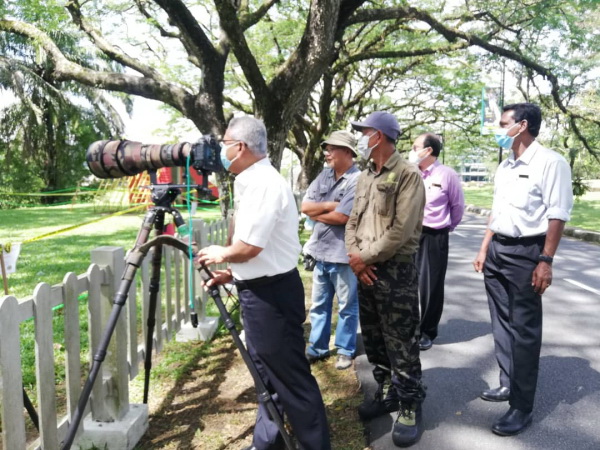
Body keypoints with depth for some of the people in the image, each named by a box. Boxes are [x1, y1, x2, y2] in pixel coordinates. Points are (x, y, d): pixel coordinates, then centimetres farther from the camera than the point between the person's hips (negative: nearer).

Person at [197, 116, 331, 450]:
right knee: (267, 371, 20)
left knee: (290, 377, 1)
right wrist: (231, 273, 12)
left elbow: (249, 247, -23)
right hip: (260, 290, 10)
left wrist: (220, 254, -5)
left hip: (272, 293, -10)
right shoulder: (253, 181, 12)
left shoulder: (263, 183, -19)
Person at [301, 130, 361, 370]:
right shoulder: (324, 175, 8)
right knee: (319, 304, 16)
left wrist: (316, 213, -6)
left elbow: (341, 217, -22)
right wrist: (329, 205, -13)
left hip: (344, 254, -7)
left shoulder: (358, 180, -15)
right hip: (321, 251, 7)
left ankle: (345, 350, 22)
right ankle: (317, 347, 29)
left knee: (347, 306, 9)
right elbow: (304, 206, 1)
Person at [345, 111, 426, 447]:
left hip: (396, 271, -8)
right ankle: (387, 392, 33)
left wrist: (365, 256, -12)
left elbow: (401, 231, -18)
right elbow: (353, 221, 11)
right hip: (365, 270, 8)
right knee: (373, 338, 16)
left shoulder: (407, 175, -11)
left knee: (401, 344, 0)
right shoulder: (365, 177, 13)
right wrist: (355, 258, -5)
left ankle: (410, 407, 14)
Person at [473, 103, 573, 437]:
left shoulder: (550, 162, -12)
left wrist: (546, 261, -20)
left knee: (524, 330, 0)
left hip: (525, 253, -8)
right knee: (502, 323, 16)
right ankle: (508, 385, 33)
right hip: (497, 250, 8)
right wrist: (484, 249, 16)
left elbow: (557, 216, -16)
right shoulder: (504, 167, 12)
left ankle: (523, 407, 10)